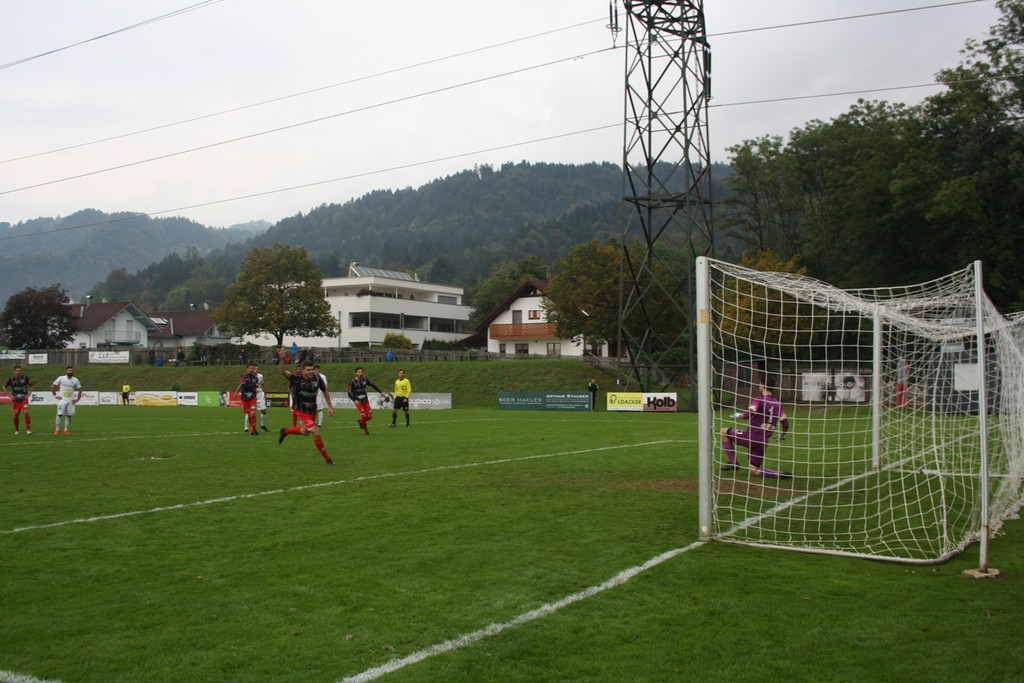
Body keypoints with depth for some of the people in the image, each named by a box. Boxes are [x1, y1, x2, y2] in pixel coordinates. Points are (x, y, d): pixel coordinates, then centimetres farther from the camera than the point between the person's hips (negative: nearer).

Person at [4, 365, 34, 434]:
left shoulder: (25, 377, -7)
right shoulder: (11, 379, -3)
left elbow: (32, 385, 3)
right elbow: (4, 387, 9)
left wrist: (29, 394, -4)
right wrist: (10, 395, 0)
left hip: (24, 399, -2)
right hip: (15, 400, 2)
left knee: (26, 412, -16)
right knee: (16, 415, 5)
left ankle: (28, 429, -10)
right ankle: (16, 430, 22)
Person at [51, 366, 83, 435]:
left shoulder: (75, 380, 3)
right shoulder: (61, 379, -4)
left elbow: (80, 390, 13)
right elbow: (52, 386, 3)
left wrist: (77, 399, 6)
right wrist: (55, 396, -2)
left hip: (71, 401, 2)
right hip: (62, 400, -2)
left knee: (69, 415, 2)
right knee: (59, 414, -6)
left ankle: (66, 430, 9)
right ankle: (57, 430, -1)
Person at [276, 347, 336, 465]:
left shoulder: (317, 378, -11)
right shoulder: (296, 377, -22)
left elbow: (325, 391, 5)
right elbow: (283, 372, -39)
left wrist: (330, 406, 6)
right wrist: (282, 359, -56)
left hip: (313, 410, 6)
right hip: (301, 411, -6)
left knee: (305, 431, 25)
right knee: (316, 434, -11)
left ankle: (285, 431, 53)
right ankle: (327, 459, 5)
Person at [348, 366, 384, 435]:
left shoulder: (365, 379, 4)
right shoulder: (352, 382, -9)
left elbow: (373, 385, 18)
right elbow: (349, 393, -11)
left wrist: (380, 392, 17)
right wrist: (355, 400, -27)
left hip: (366, 401, 4)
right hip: (358, 402, -4)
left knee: (370, 416, -4)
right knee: (364, 416, -16)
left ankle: (361, 421, 28)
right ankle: (365, 429, 8)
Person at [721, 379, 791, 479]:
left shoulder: (759, 399, -9)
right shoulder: (778, 403, 10)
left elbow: (748, 415, -22)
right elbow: (785, 424, 8)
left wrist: (737, 415, -1)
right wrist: (782, 435, 28)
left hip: (750, 437, -6)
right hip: (763, 442, 6)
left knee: (724, 431, 13)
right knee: (754, 471, 16)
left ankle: (733, 462, 6)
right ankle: (779, 474, -7)